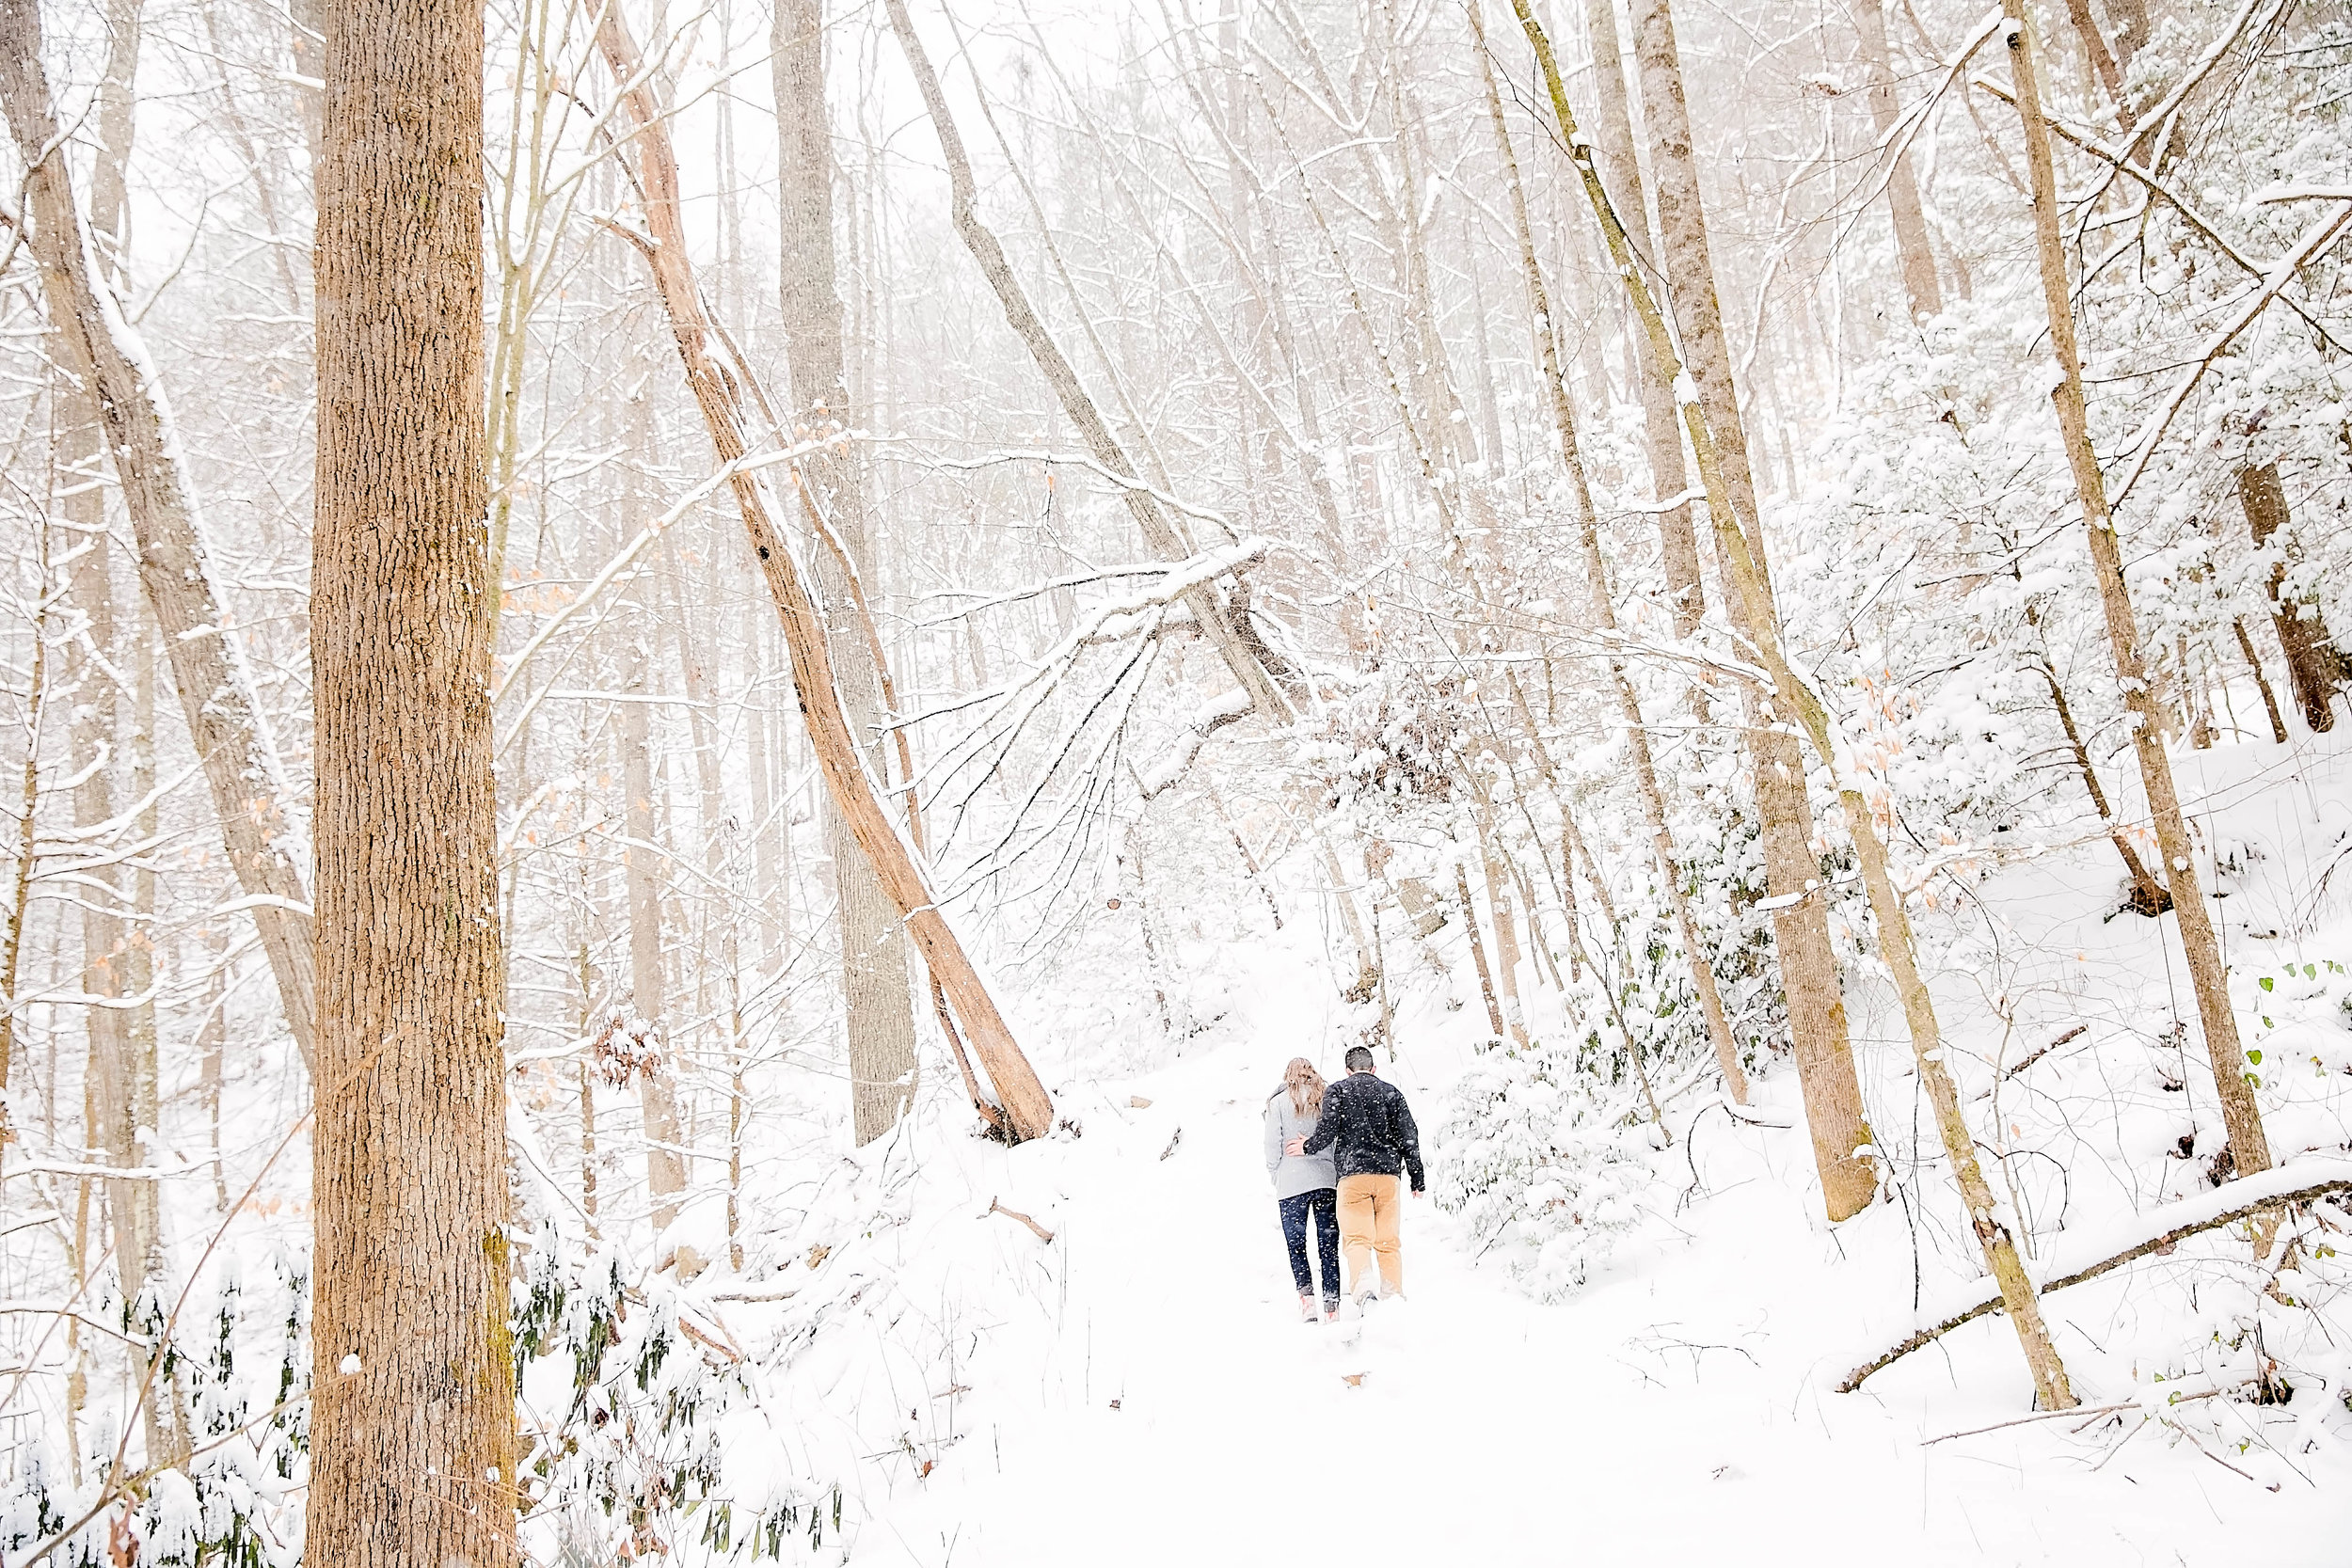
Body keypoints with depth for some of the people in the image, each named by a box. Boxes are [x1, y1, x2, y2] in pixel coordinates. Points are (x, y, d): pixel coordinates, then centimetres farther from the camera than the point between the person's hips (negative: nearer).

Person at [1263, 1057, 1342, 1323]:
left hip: (1292, 1183, -2)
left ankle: (1306, 1296, -11)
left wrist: (1275, 1177, 9)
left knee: (1296, 1244, 4)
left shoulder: (1278, 1103, 2)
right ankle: (1332, 1303, 2)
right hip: (1327, 1181, 2)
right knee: (1328, 1244, 6)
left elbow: (1272, 1146, -1)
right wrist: (1338, 1176, 12)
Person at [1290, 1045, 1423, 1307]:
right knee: (1388, 1241, 9)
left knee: (1357, 1238, -8)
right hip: (1388, 1174, 2)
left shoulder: (1337, 1090, 7)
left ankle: (1362, 1288, -30)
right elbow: (1409, 1137, 10)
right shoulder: (1391, 1092, 14)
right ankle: (1394, 1295, 3)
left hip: (1352, 1175, -2)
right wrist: (1416, 1179, 15)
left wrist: (1307, 1147, 15)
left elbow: (1327, 1129, -5)